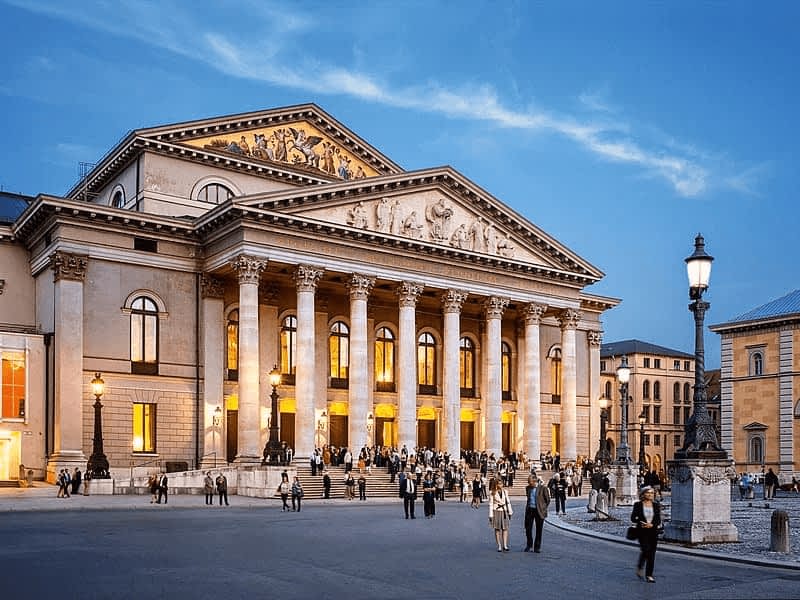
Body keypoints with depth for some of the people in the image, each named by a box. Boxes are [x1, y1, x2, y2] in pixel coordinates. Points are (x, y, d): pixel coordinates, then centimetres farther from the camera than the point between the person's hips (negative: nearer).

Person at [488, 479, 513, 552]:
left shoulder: (505, 491, 9)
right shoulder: (492, 493, -2)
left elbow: (508, 502, 14)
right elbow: (491, 504, -2)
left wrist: (510, 512, 12)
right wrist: (491, 515, -5)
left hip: (504, 511, 3)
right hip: (496, 512, -3)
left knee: (505, 528, -4)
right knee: (497, 529, 0)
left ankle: (505, 545, -1)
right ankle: (499, 546, 5)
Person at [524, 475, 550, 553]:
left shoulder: (543, 488, -7)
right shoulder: (528, 488, 8)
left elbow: (547, 500, 1)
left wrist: (543, 509, 0)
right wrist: (528, 506, 11)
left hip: (539, 511, -4)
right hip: (529, 510, 4)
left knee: (539, 530, 4)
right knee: (528, 528, 3)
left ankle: (537, 547, 13)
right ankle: (529, 545, 20)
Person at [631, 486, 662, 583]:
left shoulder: (656, 505, 6)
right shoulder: (638, 505, 0)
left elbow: (658, 520, 4)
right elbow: (633, 518, 1)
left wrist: (651, 525, -14)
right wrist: (641, 523, -15)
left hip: (653, 532, 3)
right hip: (642, 532, -3)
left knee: (652, 553, 3)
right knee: (646, 549, -18)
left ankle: (649, 575, 12)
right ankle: (639, 566, 8)